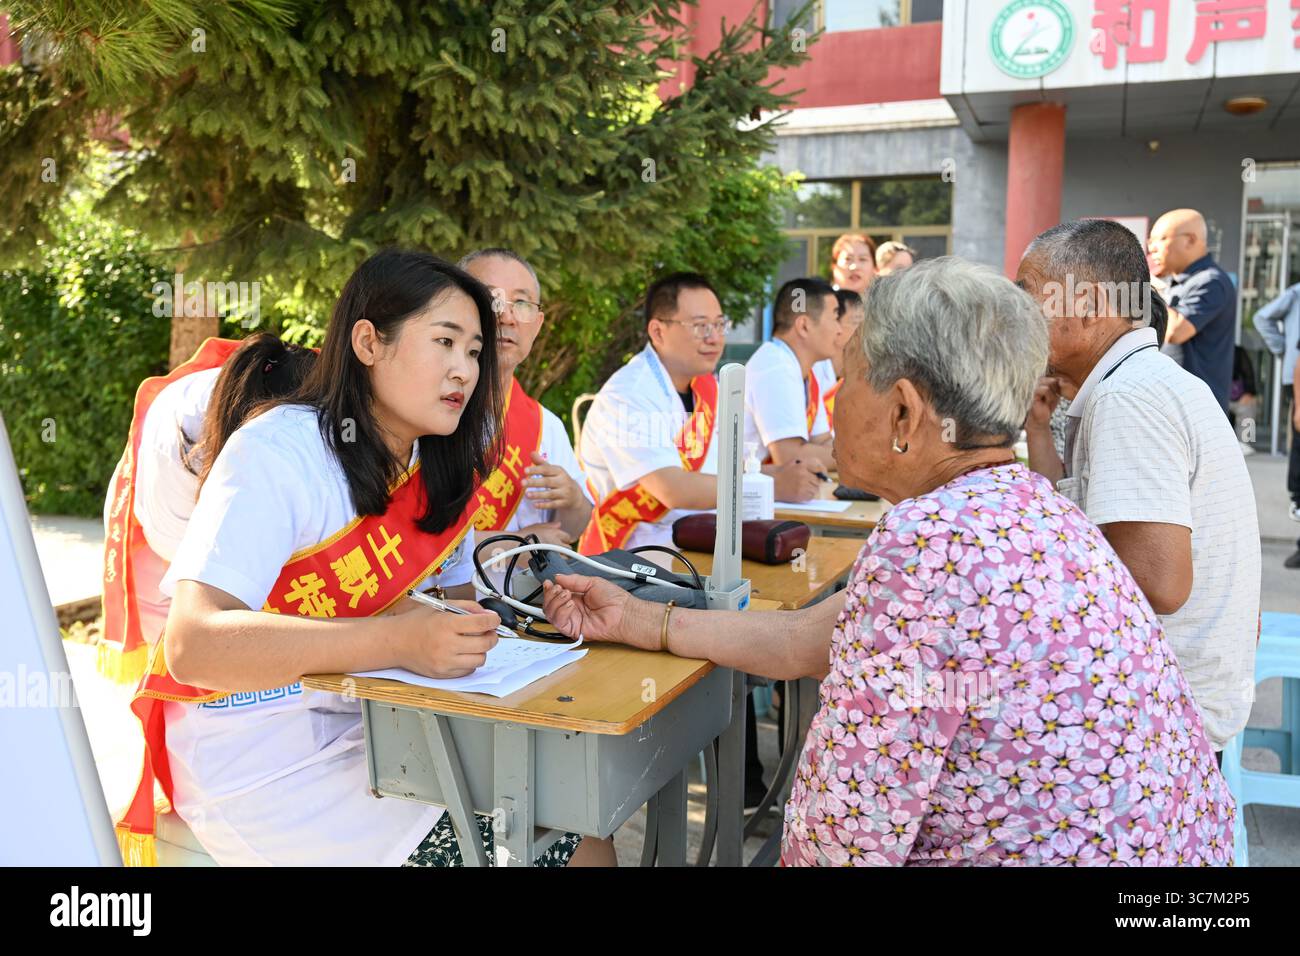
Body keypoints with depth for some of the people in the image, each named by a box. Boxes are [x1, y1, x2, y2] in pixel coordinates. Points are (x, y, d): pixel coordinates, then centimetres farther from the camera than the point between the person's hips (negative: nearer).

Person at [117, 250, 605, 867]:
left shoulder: (437, 467, 5)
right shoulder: (278, 452, -16)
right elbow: (194, 644, -25)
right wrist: (400, 643, -34)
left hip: (360, 734, 7)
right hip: (260, 764, -7)